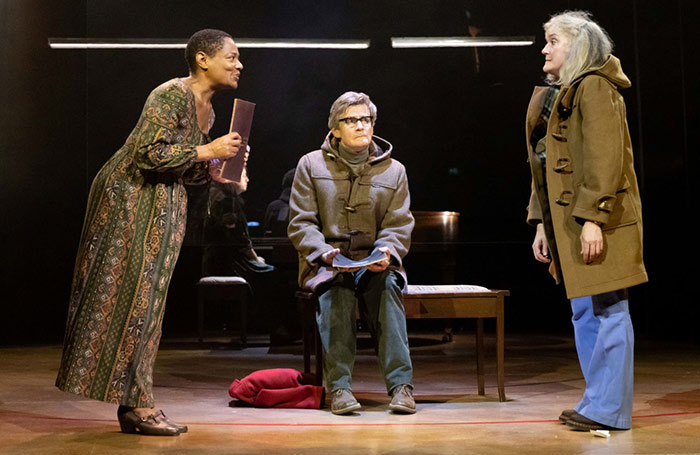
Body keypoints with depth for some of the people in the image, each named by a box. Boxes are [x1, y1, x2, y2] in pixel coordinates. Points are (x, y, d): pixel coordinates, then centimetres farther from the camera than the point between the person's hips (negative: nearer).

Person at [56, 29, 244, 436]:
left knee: (147, 300, 8)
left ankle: (134, 403, 13)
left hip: (165, 205, 10)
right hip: (131, 198, -10)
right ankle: (139, 404, -2)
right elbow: (149, 155, -23)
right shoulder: (172, 95, -15)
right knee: (130, 295, -6)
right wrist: (207, 151, -18)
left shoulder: (207, 111, 13)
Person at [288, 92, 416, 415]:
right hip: (324, 262, -1)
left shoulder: (393, 171, 11)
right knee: (334, 287, -35)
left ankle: (400, 385, -34)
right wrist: (325, 253, -18)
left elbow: (399, 226, 5)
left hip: (374, 263, 1)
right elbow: (301, 223, 1)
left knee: (387, 284, -33)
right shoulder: (311, 165, 7)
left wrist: (386, 254, -18)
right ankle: (338, 386, -34)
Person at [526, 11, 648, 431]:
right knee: (584, 314, 12)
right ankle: (599, 401, 20)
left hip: (598, 222, -10)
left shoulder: (595, 88, -9)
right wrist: (542, 224, 16)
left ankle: (609, 409, 1)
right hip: (566, 222, 10)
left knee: (608, 311, -4)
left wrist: (592, 218, -23)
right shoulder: (554, 97, 20)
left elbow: (605, 158, -18)